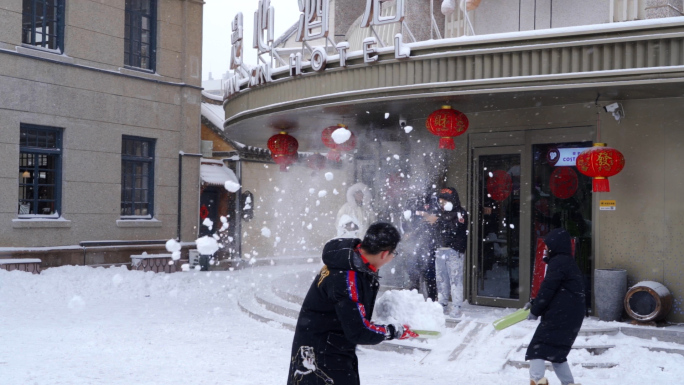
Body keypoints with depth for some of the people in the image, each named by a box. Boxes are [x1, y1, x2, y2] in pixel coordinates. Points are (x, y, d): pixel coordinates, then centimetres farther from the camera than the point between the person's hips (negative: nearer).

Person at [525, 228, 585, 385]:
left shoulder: (557, 262, -12)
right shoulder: (568, 262, 20)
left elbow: (548, 289, -16)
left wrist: (535, 310, -6)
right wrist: (535, 304, 17)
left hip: (559, 316, -10)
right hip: (573, 317, 10)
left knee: (537, 348, -7)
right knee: (556, 352, 18)